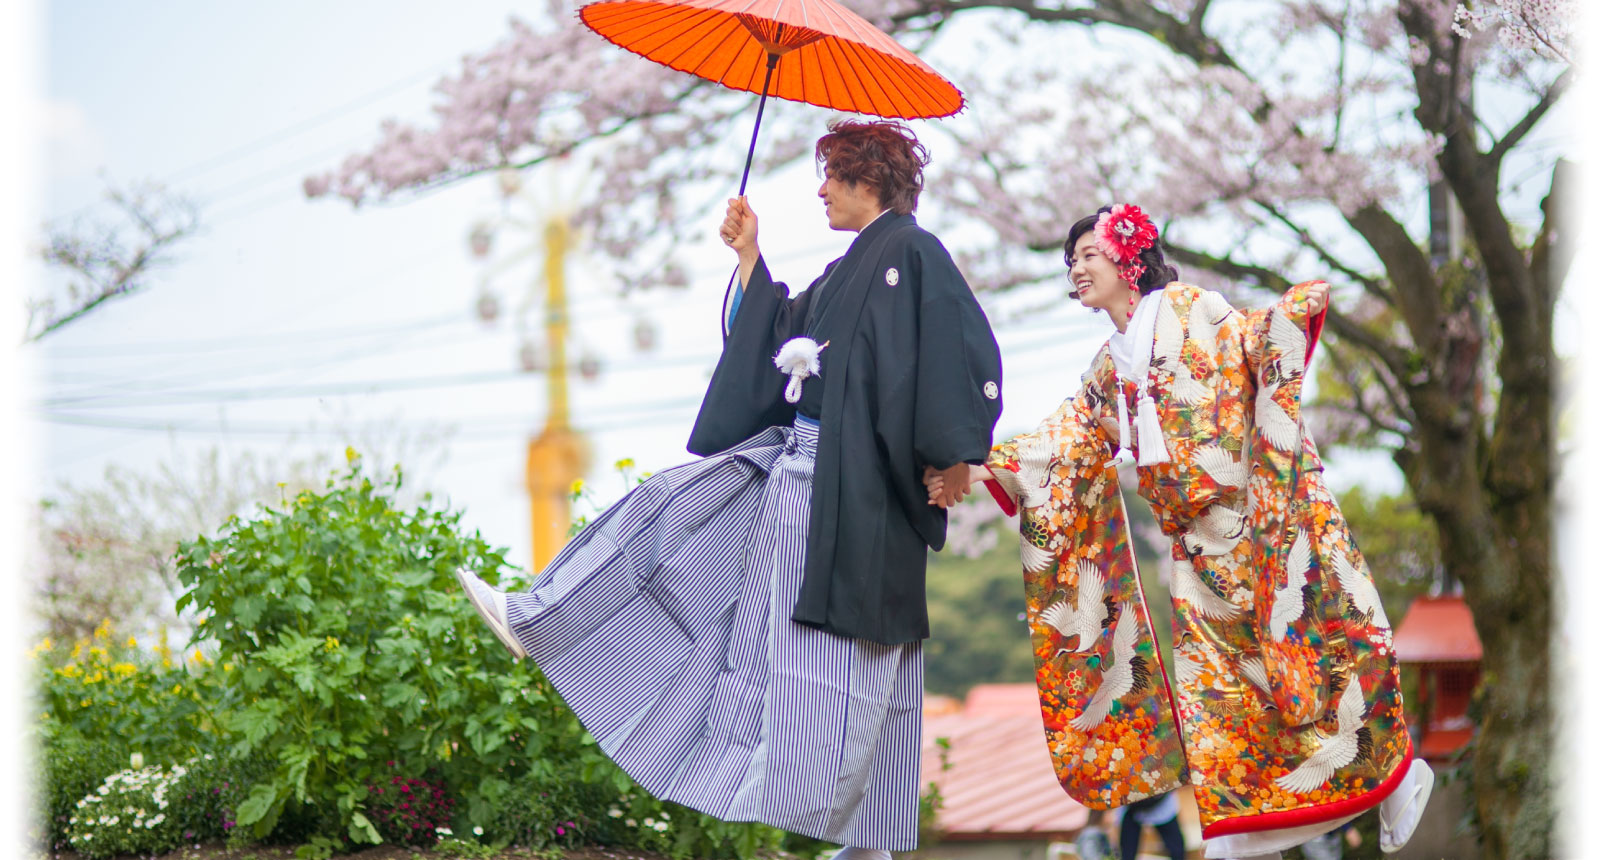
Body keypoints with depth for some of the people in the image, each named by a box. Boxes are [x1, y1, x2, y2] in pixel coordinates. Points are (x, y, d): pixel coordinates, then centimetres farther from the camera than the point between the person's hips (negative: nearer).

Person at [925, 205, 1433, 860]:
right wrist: (979, 469, 7)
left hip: (1256, 511, -7)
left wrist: (1291, 314, -32)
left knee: (1296, 642, -7)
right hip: (1196, 536, 7)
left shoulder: (1188, 310, 1)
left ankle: (1397, 775, 9)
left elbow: (1250, 345, -11)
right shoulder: (1110, 368, 18)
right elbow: (1064, 443, 15)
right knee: (1207, 667, 0)